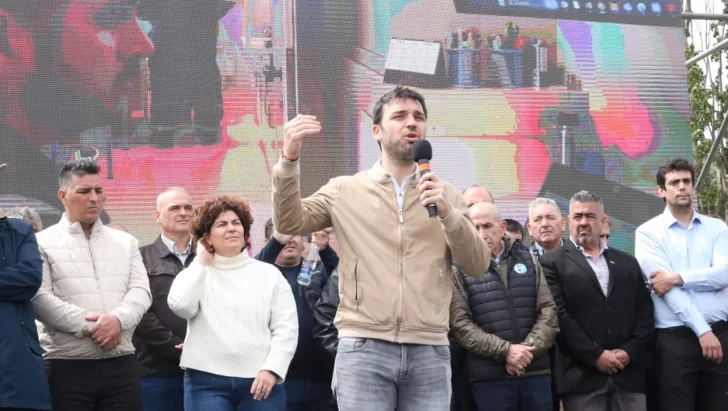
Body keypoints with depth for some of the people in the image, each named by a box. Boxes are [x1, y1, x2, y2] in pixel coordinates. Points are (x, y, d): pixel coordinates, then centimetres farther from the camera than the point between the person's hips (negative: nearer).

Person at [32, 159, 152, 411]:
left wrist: (118, 318, -16)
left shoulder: (126, 242, 17)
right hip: (66, 366, -3)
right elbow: (39, 298, -8)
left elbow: (140, 291, 6)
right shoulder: (43, 243, 4)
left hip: (121, 364, 4)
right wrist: (89, 326, -16)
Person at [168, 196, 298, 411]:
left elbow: (286, 328, 3)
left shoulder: (269, 274, 10)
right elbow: (180, 305, -11)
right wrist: (200, 262, 2)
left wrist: (271, 370, -10)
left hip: (260, 380, 1)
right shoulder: (197, 275, 11)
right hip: (207, 380, 0)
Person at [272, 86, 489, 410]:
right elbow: (290, 223, 0)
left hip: (429, 352, 2)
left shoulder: (445, 195, 13)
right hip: (364, 348, -2)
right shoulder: (345, 190, 10)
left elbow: (478, 266, 6)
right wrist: (289, 159, -13)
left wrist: (448, 213, -11)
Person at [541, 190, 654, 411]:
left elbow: (645, 311, 12)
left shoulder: (627, 262, 18)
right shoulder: (553, 262, 4)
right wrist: (595, 355, -12)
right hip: (582, 376, -4)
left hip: (629, 374, 4)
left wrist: (630, 351, -3)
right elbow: (558, 316, -6)